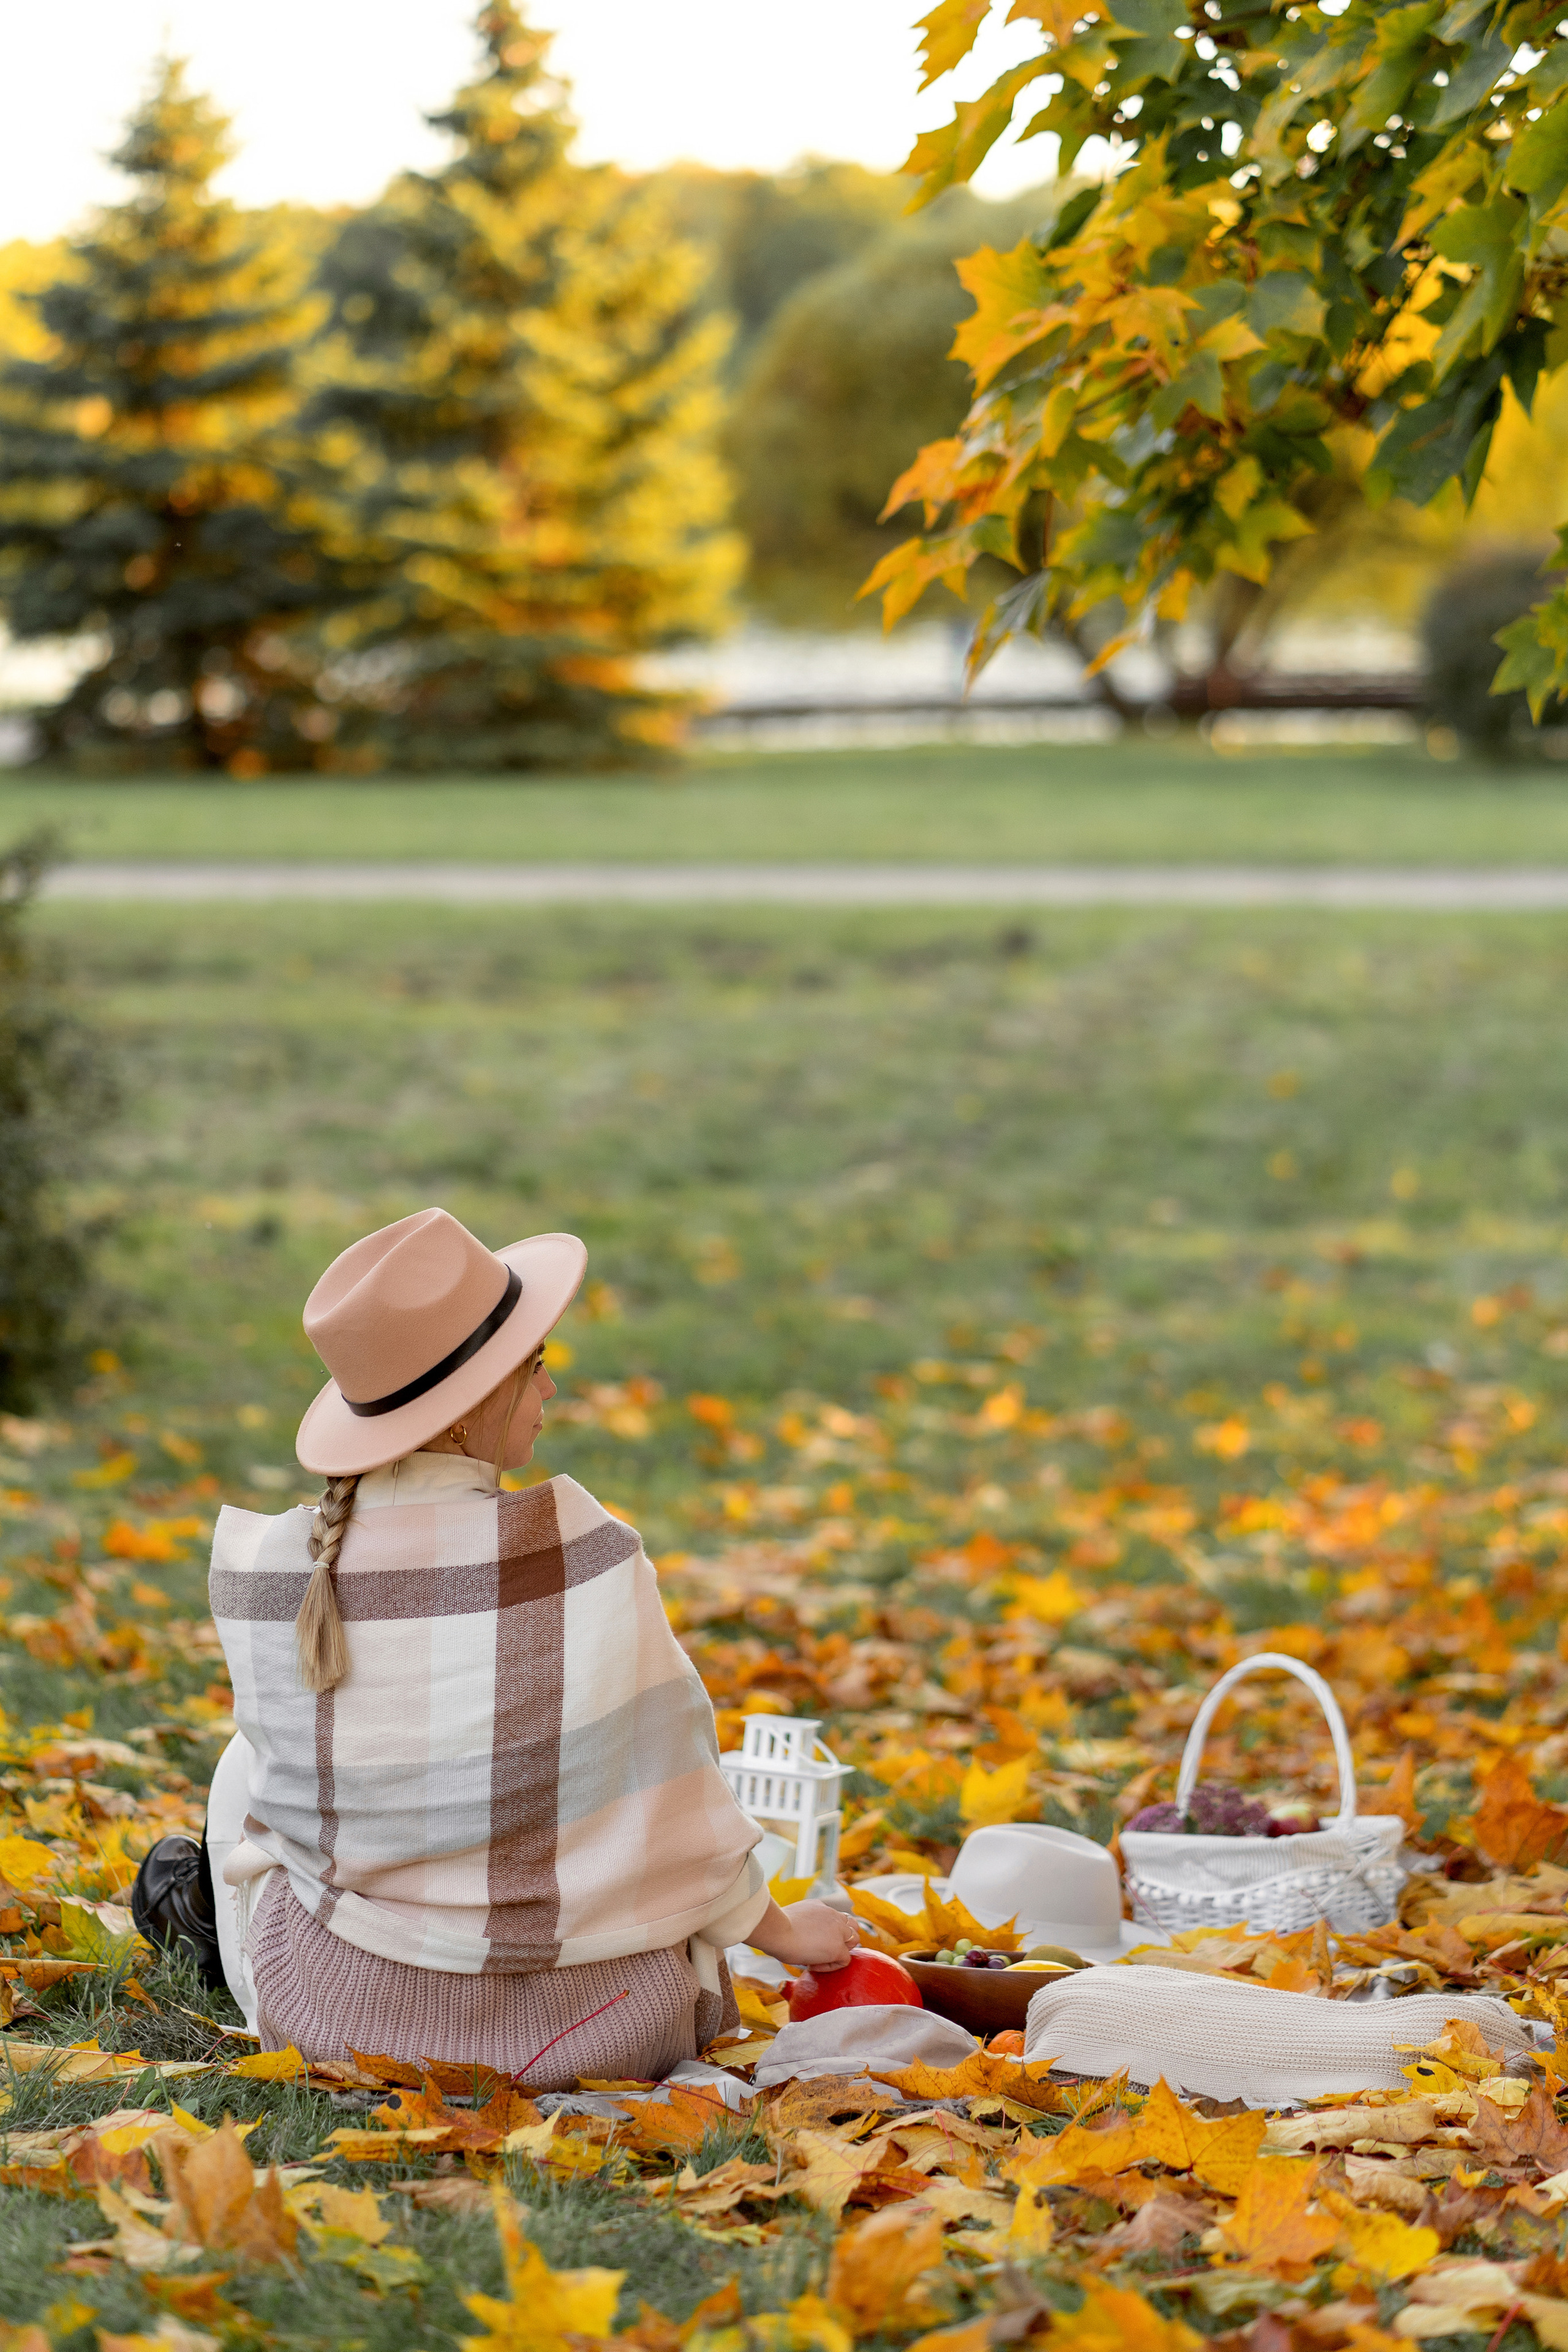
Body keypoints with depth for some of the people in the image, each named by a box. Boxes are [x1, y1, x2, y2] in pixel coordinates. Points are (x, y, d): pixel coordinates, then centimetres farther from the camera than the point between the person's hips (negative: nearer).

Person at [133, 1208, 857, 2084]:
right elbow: (671, 1801, -8)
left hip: (338, 2016, 2)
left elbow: (291, 1783, 4)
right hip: (582, 2032, -2)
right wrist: (777, 1927, 11)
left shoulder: (266, 1568, -13)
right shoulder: (584, 1557, -21)